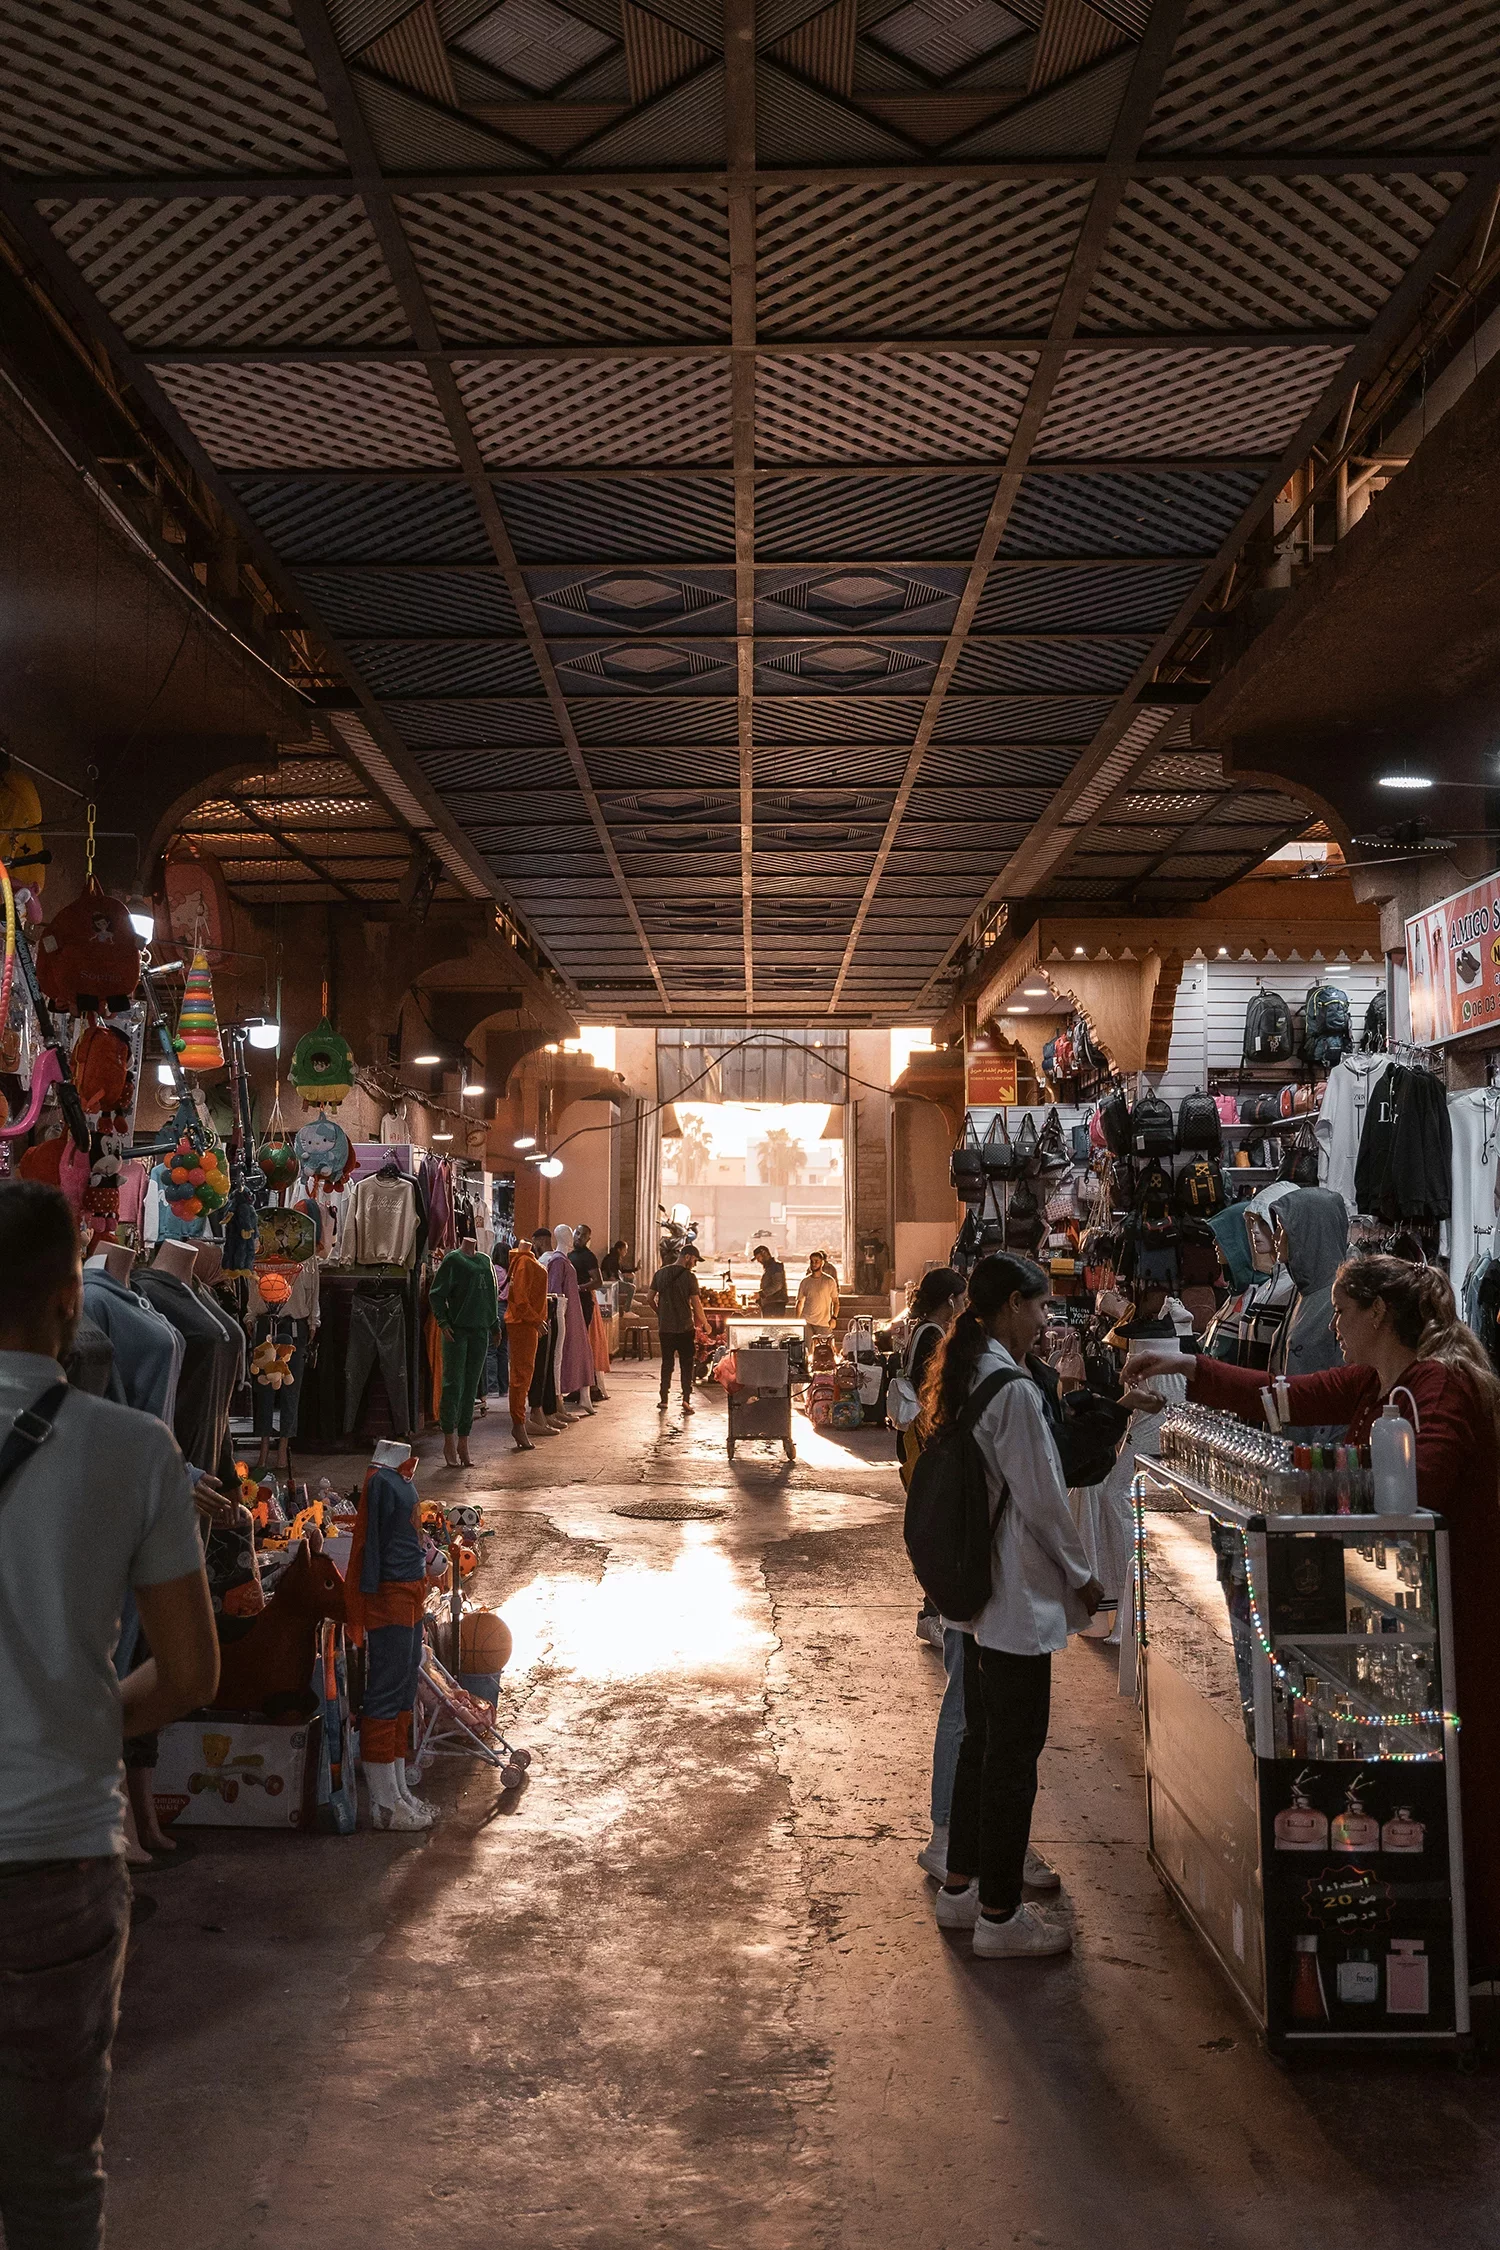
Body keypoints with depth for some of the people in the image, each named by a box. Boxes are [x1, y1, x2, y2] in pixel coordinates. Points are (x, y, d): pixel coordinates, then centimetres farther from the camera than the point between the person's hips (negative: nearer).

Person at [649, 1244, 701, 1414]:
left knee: (667, 1363, 13)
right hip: (685, 1327, -3)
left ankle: (664, 1399, 16)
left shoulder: (660, 1274, 2)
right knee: (686, 1364, 5)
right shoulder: (688, 1276, -10)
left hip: (665, 1327, 3)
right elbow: (695, 1303, -10)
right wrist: (698, 1321, 6)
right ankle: (686, 1399, -1)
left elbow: (651, 1299, 4)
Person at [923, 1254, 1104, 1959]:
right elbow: (1042, 1499, -19)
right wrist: (1081, 1577, -4)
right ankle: (1000, 1915, 13)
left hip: (974, 1588, 9)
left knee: (982, 1736, 19)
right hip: (1018, 1595, -9)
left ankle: (961, 1884, 31)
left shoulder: (964, 1377, 7)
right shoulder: (1014, 1389, -22)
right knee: (1015, 1748, 2)